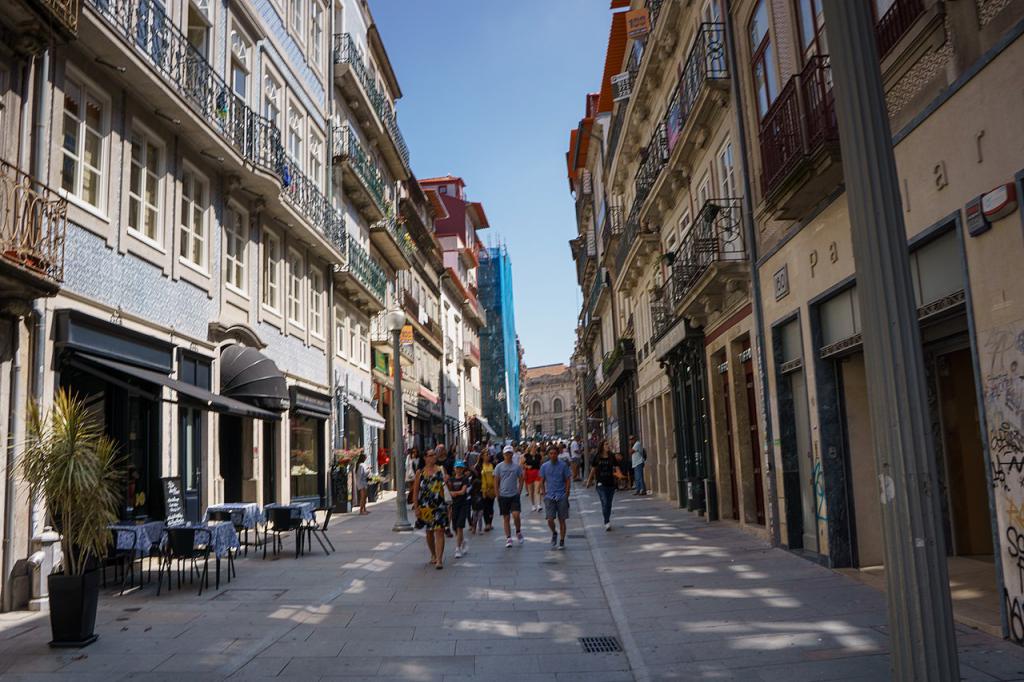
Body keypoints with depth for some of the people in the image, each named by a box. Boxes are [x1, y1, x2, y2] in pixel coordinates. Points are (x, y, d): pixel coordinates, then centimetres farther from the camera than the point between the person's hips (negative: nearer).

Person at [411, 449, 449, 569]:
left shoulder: (440, 470, 2)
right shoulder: (420, 473, 1)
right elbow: (415, 491, 2)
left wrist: (446, 481, -17)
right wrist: (416, 507, -4)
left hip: (439, 505, -1)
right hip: (425, 507, 1)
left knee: (439, 531, -10)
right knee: (429, 532, 15)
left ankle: (439, 559, -11)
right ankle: (433, 555, 35)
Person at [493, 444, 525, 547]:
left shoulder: (517, 466, 2)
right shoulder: (499, 467, 0)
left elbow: (521, 480, 9)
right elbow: (496, 482, 3)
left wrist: (519, 491, 0)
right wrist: (497, 495, -1)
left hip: (514, 495, 0)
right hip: (503, 496, 0)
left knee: (516, 515, -14)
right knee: (506, 518, 4)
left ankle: (518, 532, 11)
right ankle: (508, 538, 12)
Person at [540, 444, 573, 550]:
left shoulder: (563, 465, -1)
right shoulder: (544, 466, 3)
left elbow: (568, 480, 3)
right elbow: (542, 481, 10)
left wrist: (566, 493, -5)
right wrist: (543, 492, -3)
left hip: (561, 496, -1)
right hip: (549, 496, 1)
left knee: (562, 520, 4)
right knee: (550, 519, -8)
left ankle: (562, 541, 17)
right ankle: (554, 533, 21)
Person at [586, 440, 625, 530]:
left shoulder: (612, 457, 5)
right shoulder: (597, 457, 0)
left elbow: (617, 468, -1)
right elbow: (593, 470, 7)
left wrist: (620, 475, -21)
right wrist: (589, 481, 8)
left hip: (611, 483, 3)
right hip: (601, 484, -3)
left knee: (609, 503, 10)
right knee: (605, 502, -14)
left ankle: (607, 521, 25)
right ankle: (607, 522, -14)